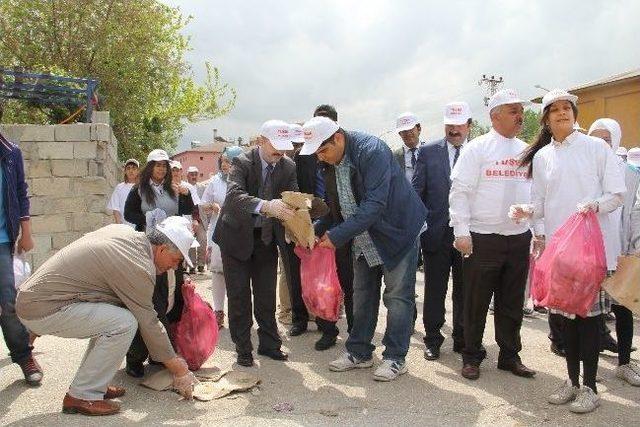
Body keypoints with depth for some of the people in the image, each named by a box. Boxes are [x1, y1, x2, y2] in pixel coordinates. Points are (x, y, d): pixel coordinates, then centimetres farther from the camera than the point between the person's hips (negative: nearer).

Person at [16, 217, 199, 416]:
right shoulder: (139, 267, -19)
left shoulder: (122, 230, 5)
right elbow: (149, 323, -13)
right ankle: (82, 396, -6)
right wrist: (178, 370, -2)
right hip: (43, 310, -10)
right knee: (124, 323, -17)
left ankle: (93, 385, 16)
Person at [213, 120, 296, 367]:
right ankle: (243, 349, 15)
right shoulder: (242, 162, -18)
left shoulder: (288, 167, -4)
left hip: (267, 238, 4)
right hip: (238, 236, -4)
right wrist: (266, 206, -52)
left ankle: (269, 344, 25)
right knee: (239, 295, 3)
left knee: (267, 295, 11)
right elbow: (234, 195, -35)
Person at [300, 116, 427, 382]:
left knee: (398, 295, -1)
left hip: (397, 231, -7)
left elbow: (375, 204, -32)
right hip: (363, 238, 8)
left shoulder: (372, 151, -26)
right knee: (362, 294, 12)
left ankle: (395, 358, 11)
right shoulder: (331, 161, -2)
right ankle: (359, 352, 24)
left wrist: (337, 235, -33)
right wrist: (317, 231, -10)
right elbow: (335, 205, 7)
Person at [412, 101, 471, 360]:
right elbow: (416, 191, 3)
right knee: (434, 290, 8)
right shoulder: (428, 152, 3)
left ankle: (462, 339, 25)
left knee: (464, 290, 11)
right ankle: (433, 339, 20)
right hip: (436, 232, 0)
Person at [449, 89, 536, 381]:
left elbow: (536, 192, 14)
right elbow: (460, 191, -8)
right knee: (476, 302, 5)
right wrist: (461, 232, -13)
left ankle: (510, 356, 27)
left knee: (512, 303, 13)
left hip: (519, 239, 5)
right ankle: (472, 357, 19)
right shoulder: (477, 148, -4)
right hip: (482, 238, -5)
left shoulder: (527, 151, 12)